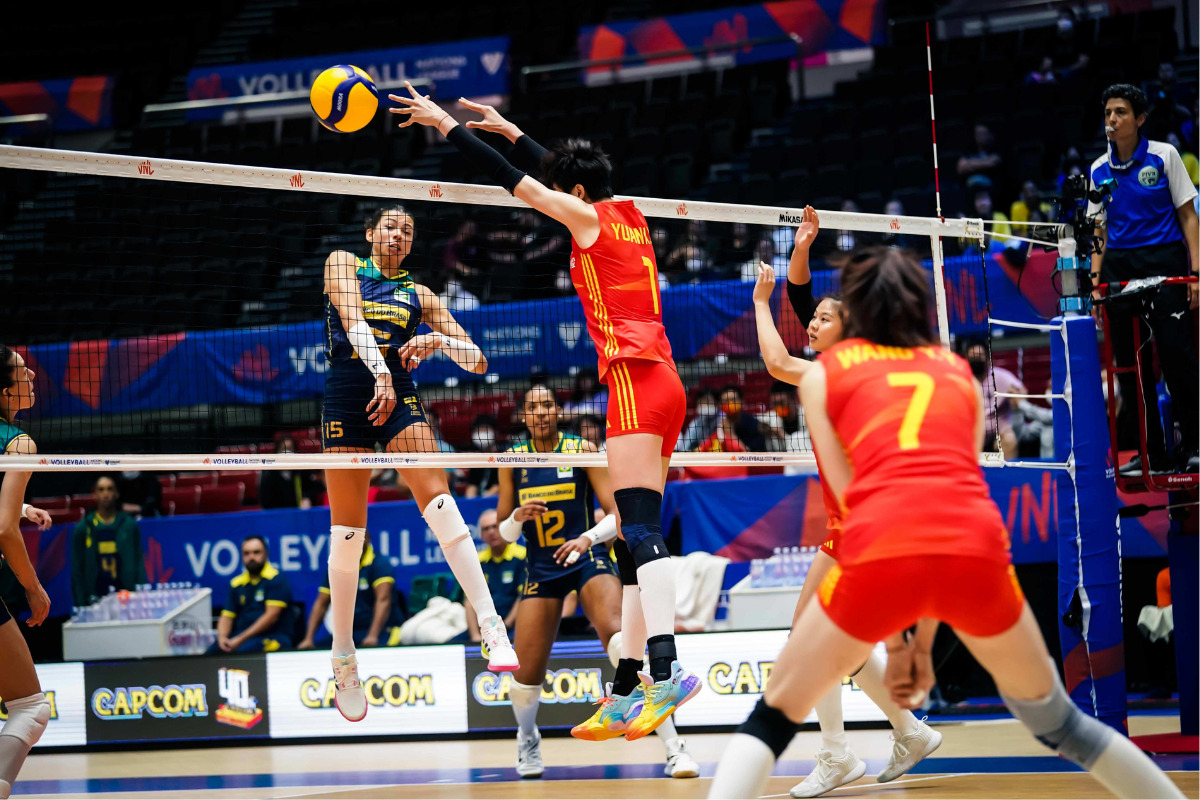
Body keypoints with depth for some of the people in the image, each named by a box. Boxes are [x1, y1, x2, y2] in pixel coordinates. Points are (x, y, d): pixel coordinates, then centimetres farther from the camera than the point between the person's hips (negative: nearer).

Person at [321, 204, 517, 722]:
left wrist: (440, 341, -10)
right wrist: (381, 373, -25)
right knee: (347, 530, -2)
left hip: (399, 395, 1)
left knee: (437, 499, -19)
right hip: (347, 395, -1)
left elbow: (478, 361, 12)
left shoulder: (418, 295, 17)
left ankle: (492, 628, -28)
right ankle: (343, 654, 11)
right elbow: (353, 318, -9)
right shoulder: (343, 264, 11)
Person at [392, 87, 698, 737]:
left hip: (635, 378, -9)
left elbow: (510, 179, 3)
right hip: (664, 384, 9)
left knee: (640, 527, -19)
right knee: (638, 535, 6)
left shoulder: (589, 217, -2)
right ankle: (634, 688, 4)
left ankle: (667, 669, -32)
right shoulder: (629, 217, 20)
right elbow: (558, 172, 35)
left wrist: (444, 123, 10)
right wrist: (506, 128, 44)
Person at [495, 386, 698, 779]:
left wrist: (589, 536, -28)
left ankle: (674, 749, -31)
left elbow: (617, 513, -8)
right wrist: (518, 517, -14)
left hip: (588, 558, -3)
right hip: (542, 569, 3)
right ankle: (528, 739, 33)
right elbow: (503, 533, 10)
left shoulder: (583, 450, -3)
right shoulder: (512, 460, 5)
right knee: (526, 675, -4)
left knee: (620, 638, -30)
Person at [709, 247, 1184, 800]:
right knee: (1054, 720, 26)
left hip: (881, 551, -2)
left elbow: (851, 500, 15)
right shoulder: (960, 375, 29)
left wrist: (891, 638, 16)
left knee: (773, 718, 14)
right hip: (977, 547, 2)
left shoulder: (822, 372, 22)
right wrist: (923, 639, 23)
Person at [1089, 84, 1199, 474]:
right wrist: (1096, 278, 5)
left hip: (1164, 262, -4)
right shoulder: (1099, 170, 10)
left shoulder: (1164, 156, 1)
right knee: (1130, 364, 1)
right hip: (1119, 269, 4)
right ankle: (1152, 453, 7)